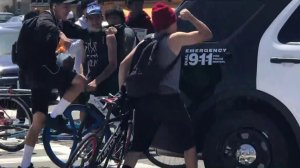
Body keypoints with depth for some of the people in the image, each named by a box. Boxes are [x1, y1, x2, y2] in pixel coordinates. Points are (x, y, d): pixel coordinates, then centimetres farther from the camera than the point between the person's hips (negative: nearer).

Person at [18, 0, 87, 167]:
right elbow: (44, 26, -30)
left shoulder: (59, 22, 18)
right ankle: (55, 116, -11)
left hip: (41, 71, 9)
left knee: (39, 121, 9)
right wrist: (61, 34, -40)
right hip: (39, 69, -9)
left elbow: (79, 32, 14)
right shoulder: (46, 18, -9)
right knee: (80, 81, -21)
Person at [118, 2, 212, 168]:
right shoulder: (175, 38, -2)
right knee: (188, 141, 11)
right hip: (167, 99, -5)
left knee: (139, 143, 11)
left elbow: (124, 64, 7)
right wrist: (190, 17, 14)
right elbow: (207, 34, 3)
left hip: (143, 99, 5)